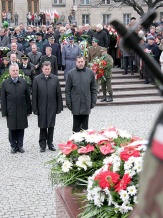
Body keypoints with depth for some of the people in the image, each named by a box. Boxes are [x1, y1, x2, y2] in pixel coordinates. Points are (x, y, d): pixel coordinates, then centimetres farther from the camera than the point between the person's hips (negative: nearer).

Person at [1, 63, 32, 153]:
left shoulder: (23, 82, 3)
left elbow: (27, 97, 5)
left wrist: (28, 110, 3)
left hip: (22, 111, 1)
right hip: (11, 111, -1)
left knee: (21, 129, 7)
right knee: (12, 129, 6)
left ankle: (20, 145, 19)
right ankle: (13, 146, 18)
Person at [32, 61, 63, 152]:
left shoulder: (55, 79, 0)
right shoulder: (37, 79, -3)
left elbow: (59, 94, 3)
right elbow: (34, 95, -2)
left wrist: (59, 107, 0)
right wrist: (35, 108, -5)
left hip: (52, 107, 1)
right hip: (42, 107, -1)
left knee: (51, 126, 9)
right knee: (43, 127, 6)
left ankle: (50, 143, 22)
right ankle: (42, 145, 17)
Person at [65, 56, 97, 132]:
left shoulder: (90, 72, 2)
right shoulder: (71, 73, -2)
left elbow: (93, 89, 7)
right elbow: (67, 90, 1)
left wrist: (93, 102, 2)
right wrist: (69, 103, -3)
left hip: (86, 105, 1)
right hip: (76, 105, -1)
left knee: (85, 126, 10)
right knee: (76, 126, 5)